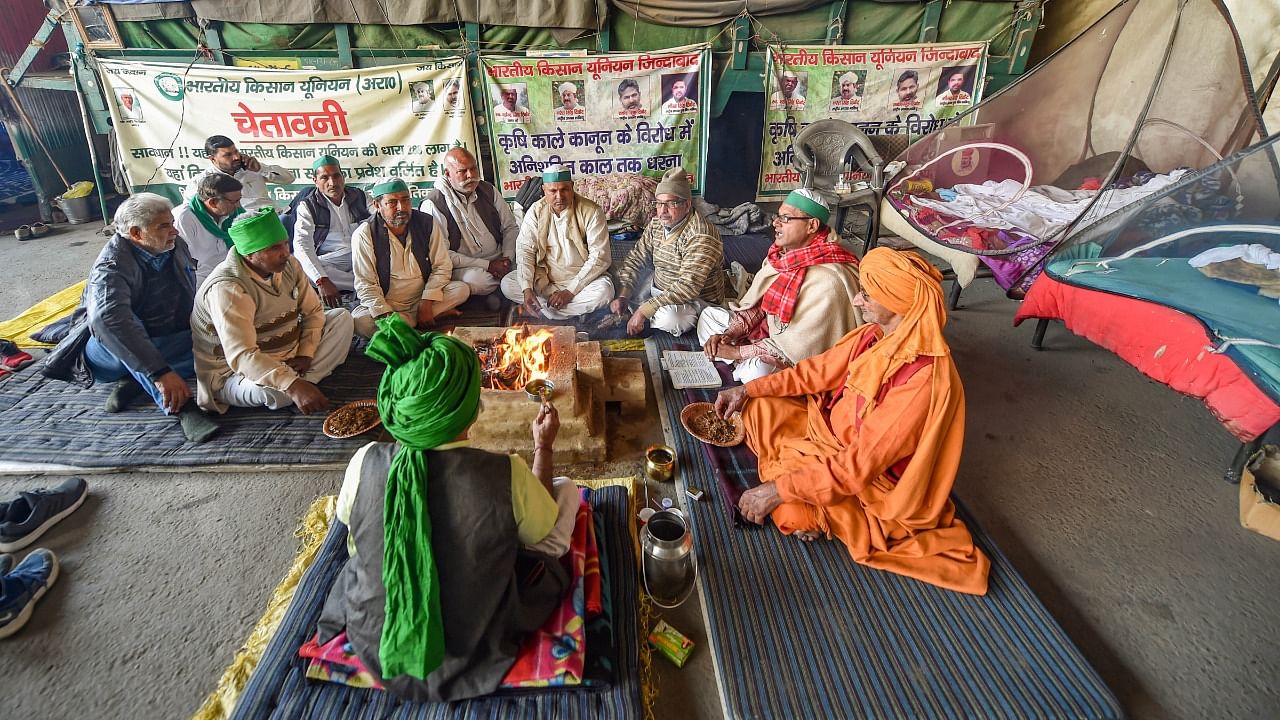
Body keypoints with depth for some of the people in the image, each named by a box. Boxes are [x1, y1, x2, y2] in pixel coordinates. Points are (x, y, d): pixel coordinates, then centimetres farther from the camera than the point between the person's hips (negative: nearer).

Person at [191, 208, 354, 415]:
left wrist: (305, 354, -11)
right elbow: (241, 356, -38)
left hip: (289, 359, 7)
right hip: (234, 373, -7)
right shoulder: (226, 289, -28)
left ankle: (305, 381, -16)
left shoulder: (289, 265, -5)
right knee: (274, 392, -39)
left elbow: (314, 311, 4)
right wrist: (293, 386, -50)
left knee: (342, 317, -3)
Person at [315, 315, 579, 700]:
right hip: (473, 656, -2)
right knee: (567, 488, 8)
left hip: (374, 646, 3)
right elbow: (546, 534, -8)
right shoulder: (507, 475, -31)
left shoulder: (365, 463, -22)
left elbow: (355, 538, 1)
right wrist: (543, 447, 1)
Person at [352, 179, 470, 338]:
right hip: (385, 304, -2)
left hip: (424, 297, 2)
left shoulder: (427, 223, -4)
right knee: (360, 322, -32)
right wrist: (386, 316, -27)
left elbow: (442, 267, -4)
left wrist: (426, 302, -17)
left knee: (461, 289, -21)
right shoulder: (365, 234, -11)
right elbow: (365, 284, -13)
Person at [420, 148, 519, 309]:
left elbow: (511, 226, 13)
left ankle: (494, 291, 2)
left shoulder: (488, 191, 8)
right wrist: (487, 265, -18)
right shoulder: (433, 205, -10)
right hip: (464, 267, -5)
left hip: (499, 260, 5)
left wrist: (507, 257, -8)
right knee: (476, 280, -38)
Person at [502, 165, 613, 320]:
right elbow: (525, 250, -8)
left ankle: (542, 309, -20)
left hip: (581, 279, -3)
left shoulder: (591, 212, -13)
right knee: (507, 284, -16)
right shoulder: (536, 211, -4)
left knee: (604, 291, -32)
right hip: (544, 278, 3)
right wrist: (527, 289, -25)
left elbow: (599, 257, -17)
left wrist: (570, 291, -22)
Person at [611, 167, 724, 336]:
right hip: (658, 287, 7)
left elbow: (688, 287, -35)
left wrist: (643, 311, -37)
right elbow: (635, 259, 2)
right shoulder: (656, 224, -3)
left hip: (697, 299, -7)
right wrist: (622, 296, -15)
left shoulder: (700, 236, -28)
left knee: (669, 318, -37)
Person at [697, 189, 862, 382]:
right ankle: (744, 365, -4)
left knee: (758, 370, -37)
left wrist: (737, 352, -23)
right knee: (709, 315, 7)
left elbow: (800, 347, -27)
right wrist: (729, 334, -12)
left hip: (799, 362, -8)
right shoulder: (783, 254, -4)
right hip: (769, 333, 8)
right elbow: (756, 304, 5)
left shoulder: (828, 280, -28)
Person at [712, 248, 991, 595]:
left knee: (793, 516, -28)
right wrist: (747, 389, -2)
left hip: (872, 480, -7)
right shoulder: (878, 333, -10)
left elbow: (859, 466, -32)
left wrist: (778, 491, -29)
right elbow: (819, 370, 3)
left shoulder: (924, 381, -34)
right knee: (759, 407, 1)